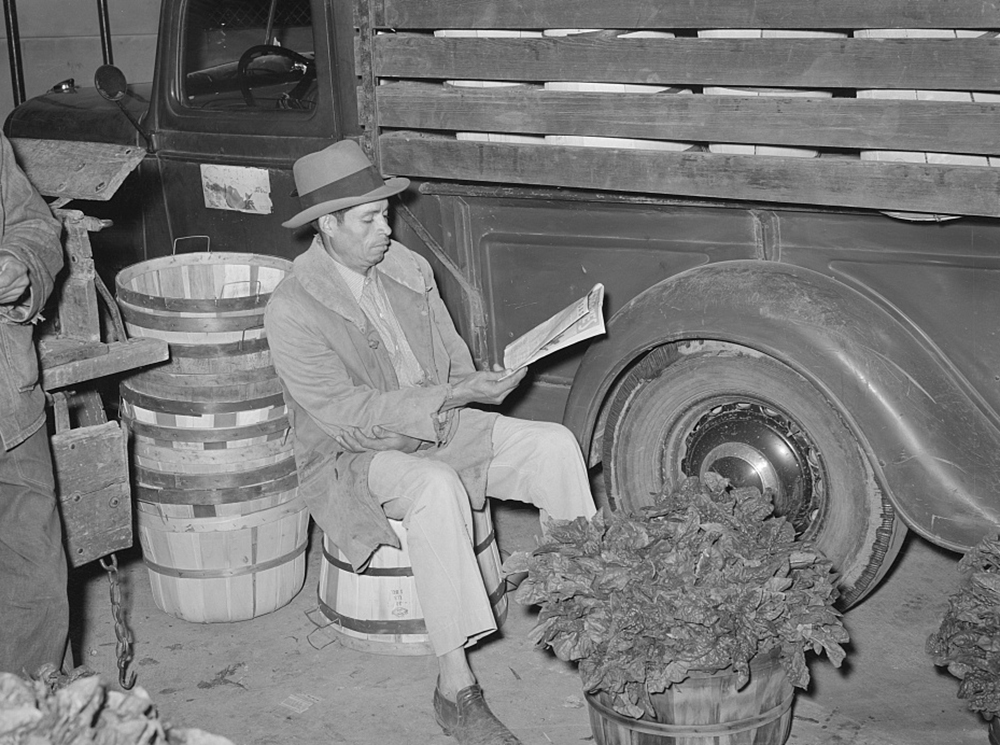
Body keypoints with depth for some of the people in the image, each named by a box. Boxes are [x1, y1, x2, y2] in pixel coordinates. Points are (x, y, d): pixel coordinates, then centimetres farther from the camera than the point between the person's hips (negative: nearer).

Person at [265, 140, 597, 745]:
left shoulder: (410, 268, 4)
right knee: (438, 488, -37)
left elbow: (454, 360, 10)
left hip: (440, 427, 7)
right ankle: (456, 689, -35)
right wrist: (448, 397, -27)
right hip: (354, 458, -6)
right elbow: (344, 414, -22)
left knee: (554, 445, -13)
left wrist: (477, 385, -14)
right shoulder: (292, 310, -17)